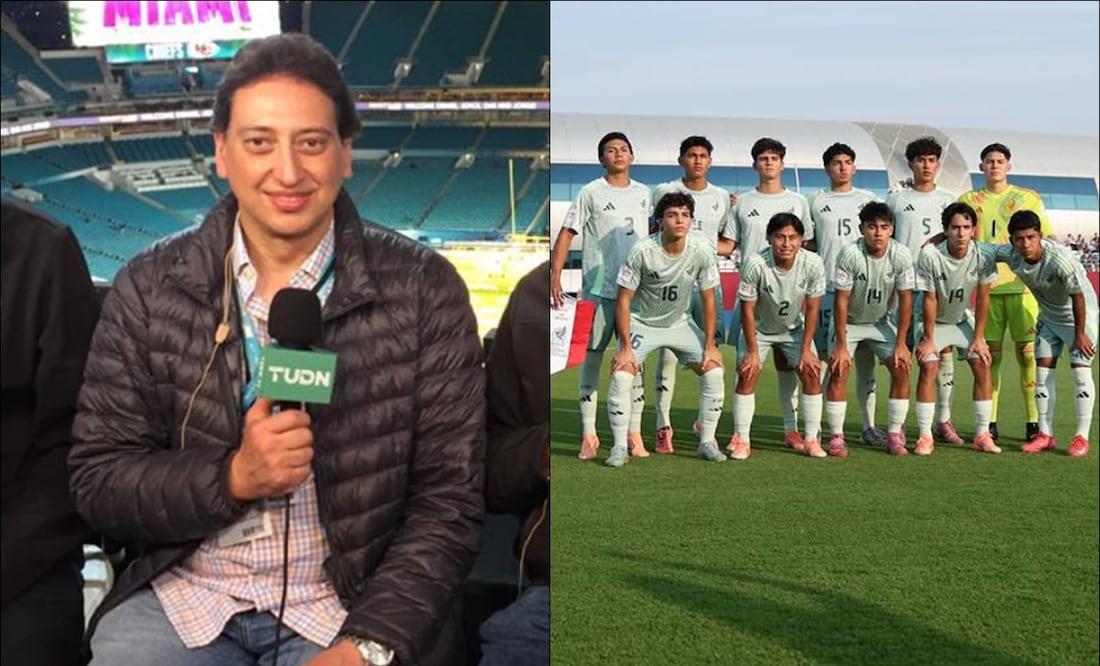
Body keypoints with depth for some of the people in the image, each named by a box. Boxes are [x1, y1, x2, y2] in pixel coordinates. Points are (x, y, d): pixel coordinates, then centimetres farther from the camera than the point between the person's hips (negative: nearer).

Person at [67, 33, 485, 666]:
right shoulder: (149, 288, -1)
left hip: (357, 606, -1)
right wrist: (233, 477, -17)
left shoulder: (423, 289, -6)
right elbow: (98, 481, 0)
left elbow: (450, 500, -6)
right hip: (184, 599, 1)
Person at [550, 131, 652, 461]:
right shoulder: (591, 193, 0)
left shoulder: (644, 193, 12)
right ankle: (589, 434, 6)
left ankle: (634, 434, 10)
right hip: (600, 287, -3)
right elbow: (567, 233, -4)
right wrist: (555, 275, -12)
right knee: (593, 356, 0)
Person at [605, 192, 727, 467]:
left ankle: (707, 443, 4)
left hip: (679, 323, 3)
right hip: (641, 323, -3)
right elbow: (623, 301, -17)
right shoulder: (643, 251, -23)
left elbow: (708, 301, -4)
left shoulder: (701, 252, -15)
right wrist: (626, 347, -21)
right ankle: (620, 447, -9)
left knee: (714, 370, -11)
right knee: (621, 375, -23)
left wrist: (709, 346, -7)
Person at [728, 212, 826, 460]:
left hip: (794, 328, 2)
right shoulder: (756, 265, -32)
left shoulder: (813, 264, -25)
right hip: (759, 328, -2)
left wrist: (806, 349, -11)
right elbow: (747, 310, -21)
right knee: (747, 374, -15)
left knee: (811, 373, -8)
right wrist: (753, 351, -18)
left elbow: (812, 309, -13)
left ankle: (812, 439, 3)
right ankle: (741, 440, -5)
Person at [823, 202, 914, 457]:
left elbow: (905, 299, -13)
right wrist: (841, 346, -23)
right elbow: (841, 301, -23)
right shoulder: (850, 254, -27)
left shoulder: (901, 255, -20)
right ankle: (836, 437, -7)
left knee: (901, 369, -10)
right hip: (849, 322, -2)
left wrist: (900, 344, -13)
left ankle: (894, 435, 1)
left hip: (881, 322, 3)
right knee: (839, 371, -16)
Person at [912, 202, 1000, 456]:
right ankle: (925, 437, -12)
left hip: (964, 319, 3)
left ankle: (982, 435, 2)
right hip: (934, 321, -3)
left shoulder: (983, 257, -20)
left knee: (983, 366, -7)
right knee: (928, 368, -17)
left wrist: (978, 337, -9)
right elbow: (930, 299, -22)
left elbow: (982, 299, -10)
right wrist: (928, 339, -17)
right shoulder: (929, 255, -29)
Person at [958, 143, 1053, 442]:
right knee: (991, 353, 2)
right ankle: (989, 422, 7)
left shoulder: (1028, 198, 9)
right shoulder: (969, 201, 12)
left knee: (1028, 351, -3)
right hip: (987, 286, 1)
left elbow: (1048, 239, 10)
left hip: (1023, 284, -1)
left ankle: (1034, 420, 3)